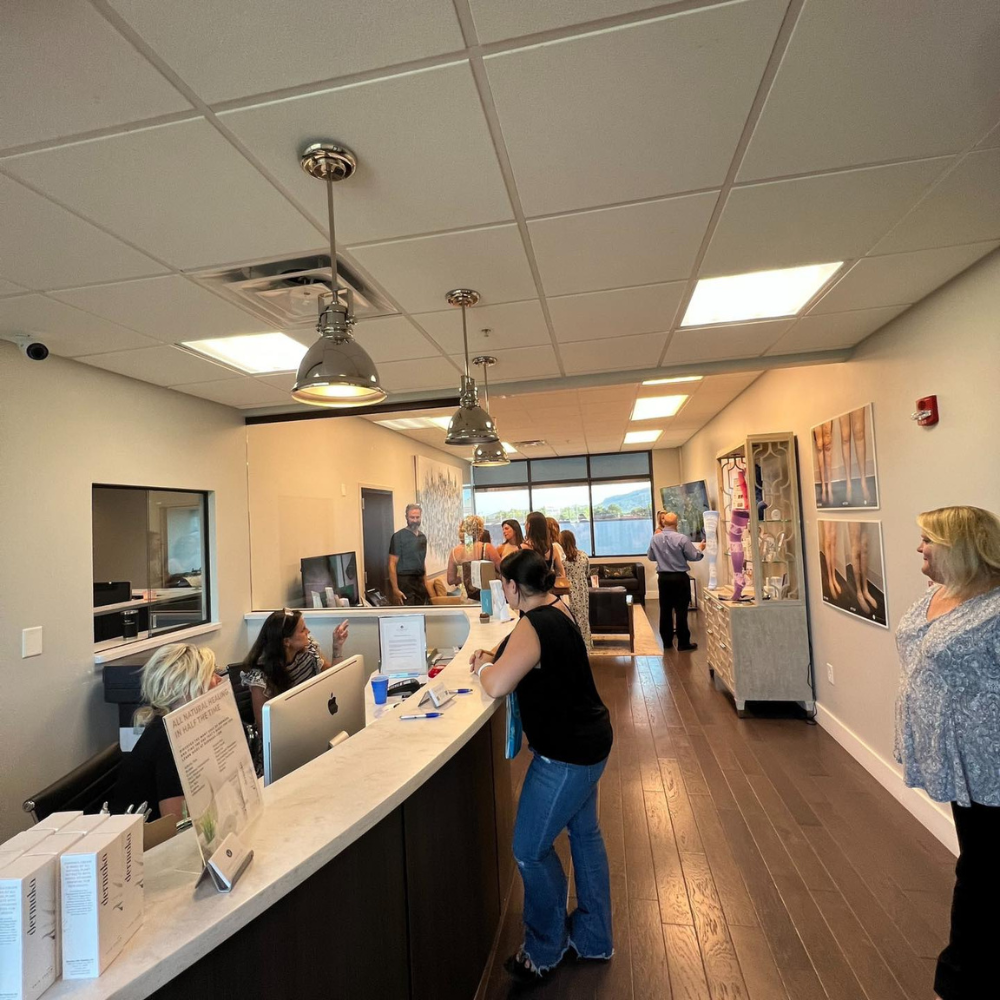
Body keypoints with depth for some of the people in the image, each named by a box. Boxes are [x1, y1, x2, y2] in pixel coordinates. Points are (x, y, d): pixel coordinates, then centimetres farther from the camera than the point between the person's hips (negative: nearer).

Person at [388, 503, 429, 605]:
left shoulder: (423, 537, 12)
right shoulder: (399, 536, -9)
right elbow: (392, 564, -12)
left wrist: (425, 583, 14)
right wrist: (395, 589, -18)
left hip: (419, 581, 7)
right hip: (405, 582, -7)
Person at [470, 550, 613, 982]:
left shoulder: (534, 626, -27)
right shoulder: (556, 608, 3)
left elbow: (496, 686, -34)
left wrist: (484, 665, -12)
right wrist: (497, 658, 2)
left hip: (566, 754, -10)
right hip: (586, 741, 10)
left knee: (530, 851, 7)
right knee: (584, 833, 23)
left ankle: (545, 951, 29)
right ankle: (593, 939, 42)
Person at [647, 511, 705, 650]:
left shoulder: (655, 538, -2)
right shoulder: (682, 538, -15)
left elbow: (650, 557, 10)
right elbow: (694, 557, -7)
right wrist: (700, 549, 13)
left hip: (663, 577, 4)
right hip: (679, 578, -4)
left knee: (665, 610, 10)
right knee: (681, 610, 1)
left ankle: (667, 641, 18)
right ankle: (683, 643, 6)